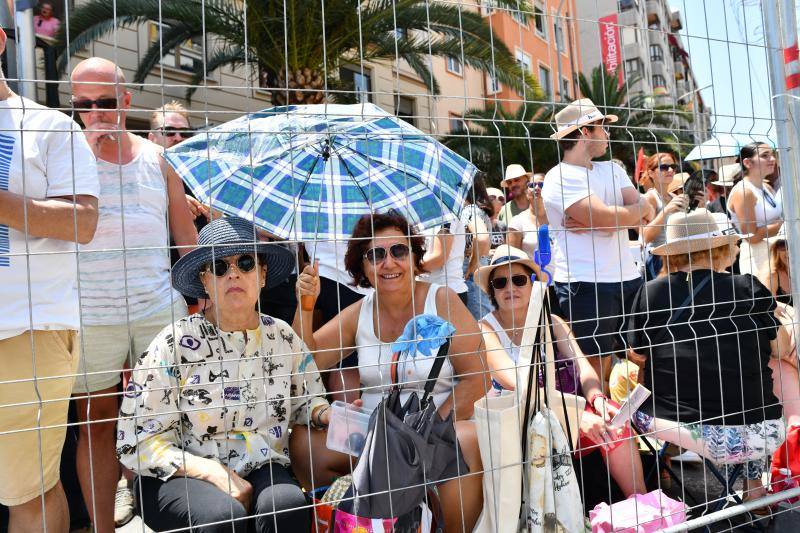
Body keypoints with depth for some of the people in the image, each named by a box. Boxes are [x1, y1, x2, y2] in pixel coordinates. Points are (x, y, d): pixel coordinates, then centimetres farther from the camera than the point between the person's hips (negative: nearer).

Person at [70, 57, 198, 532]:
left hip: (160, 309, 2)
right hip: (91, 315, -2)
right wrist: (88, 150, -15)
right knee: (97, 419, 7)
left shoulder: (156, 157, 10)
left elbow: (186, 235, 13)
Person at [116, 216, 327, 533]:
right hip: (184, 475, -2)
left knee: (288, 505, -30)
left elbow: (308, 400, 16)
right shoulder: (175, 343, -7)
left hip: (262, 469, 2)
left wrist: (327, 414, -9)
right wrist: (213, 472, -20)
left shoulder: (282, 337, 4)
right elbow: (137, 440, -9)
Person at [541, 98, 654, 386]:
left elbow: (646, 216, 1)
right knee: (596, 368, 0)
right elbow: (607, 218, -20)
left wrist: (591, 222, -14)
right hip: (585, 285, -7)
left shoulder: (612, 169, 15)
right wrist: (639, 207, 0)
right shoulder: (560, 178, -8)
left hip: (628, 278, 7)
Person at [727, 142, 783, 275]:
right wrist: (784, 223, -14)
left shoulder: (767, 188, 12)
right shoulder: (742, 191, -14)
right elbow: (752, 236, -18)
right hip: (757, 259, -8)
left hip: (778, 255, 8)